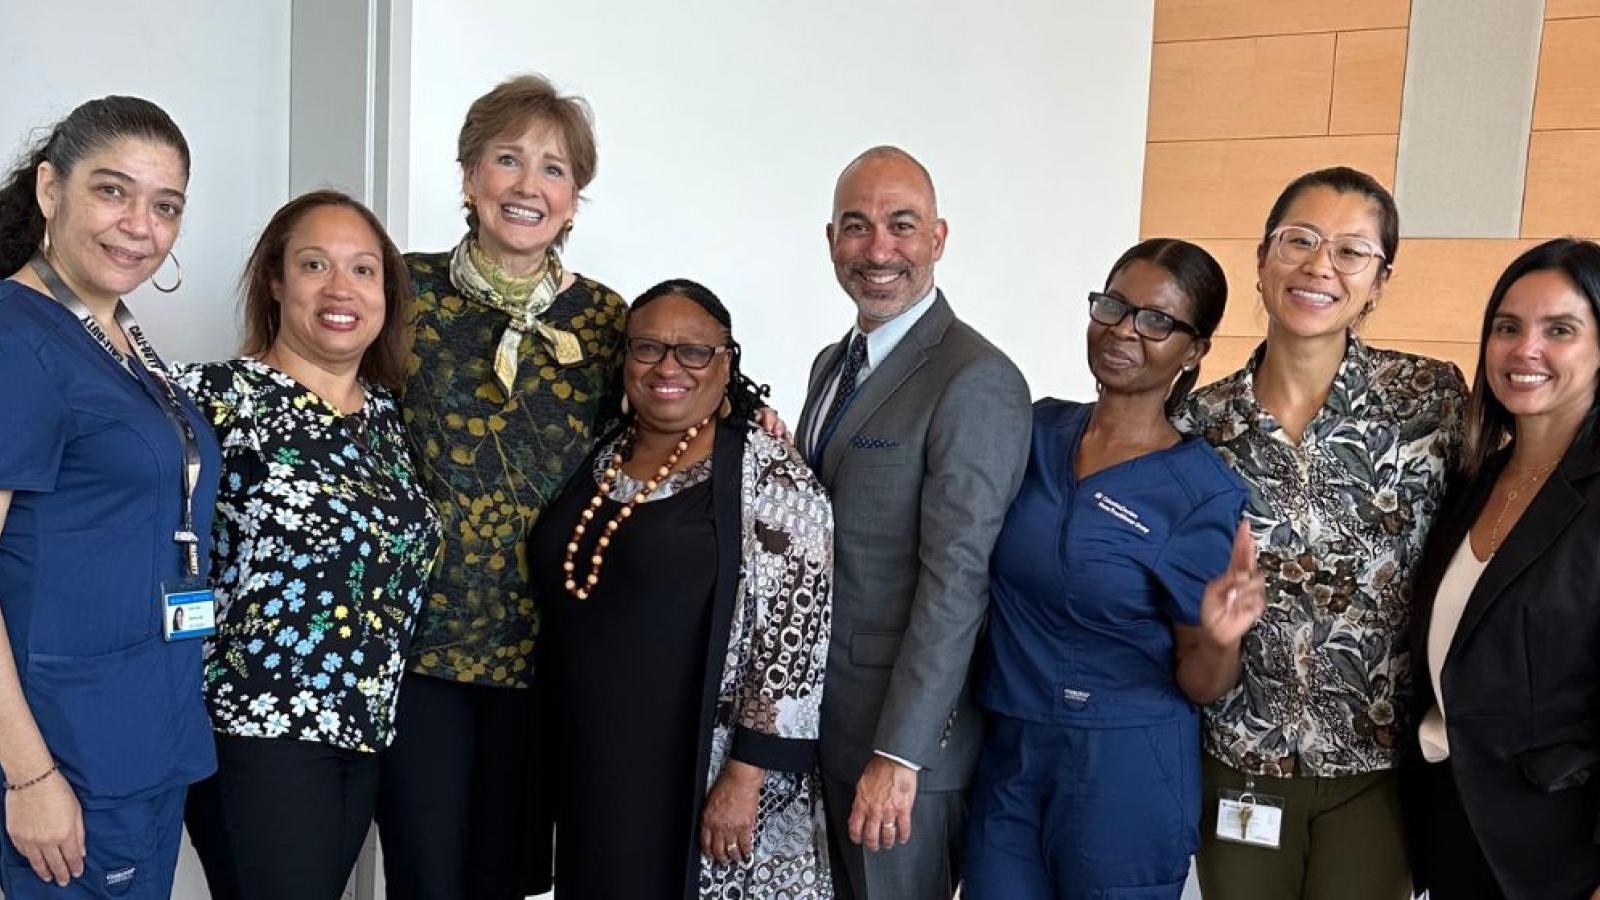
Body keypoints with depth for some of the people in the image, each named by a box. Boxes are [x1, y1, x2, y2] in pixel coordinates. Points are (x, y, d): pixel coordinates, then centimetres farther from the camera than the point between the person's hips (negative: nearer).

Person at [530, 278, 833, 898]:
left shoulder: (769, 477, -12)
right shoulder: (600, 461, 7)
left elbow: (793, 640, -16)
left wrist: (745, 779, -17)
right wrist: (569, 763, 13)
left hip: (703, 780, -6)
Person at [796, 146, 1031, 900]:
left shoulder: (977, 382, -17)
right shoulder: (833, 363, 10)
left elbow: (956, 579, -21)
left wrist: (899, 753, -21)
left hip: (904, 725, -8)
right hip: (814, 713, 8)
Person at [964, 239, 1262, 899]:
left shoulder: (1204, 492, -13)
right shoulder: (1039, 427, -1)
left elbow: (1200, 685, -7)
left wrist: (1220, 639, -30)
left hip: (1126, 772, -4)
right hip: (1004, 752, 4)